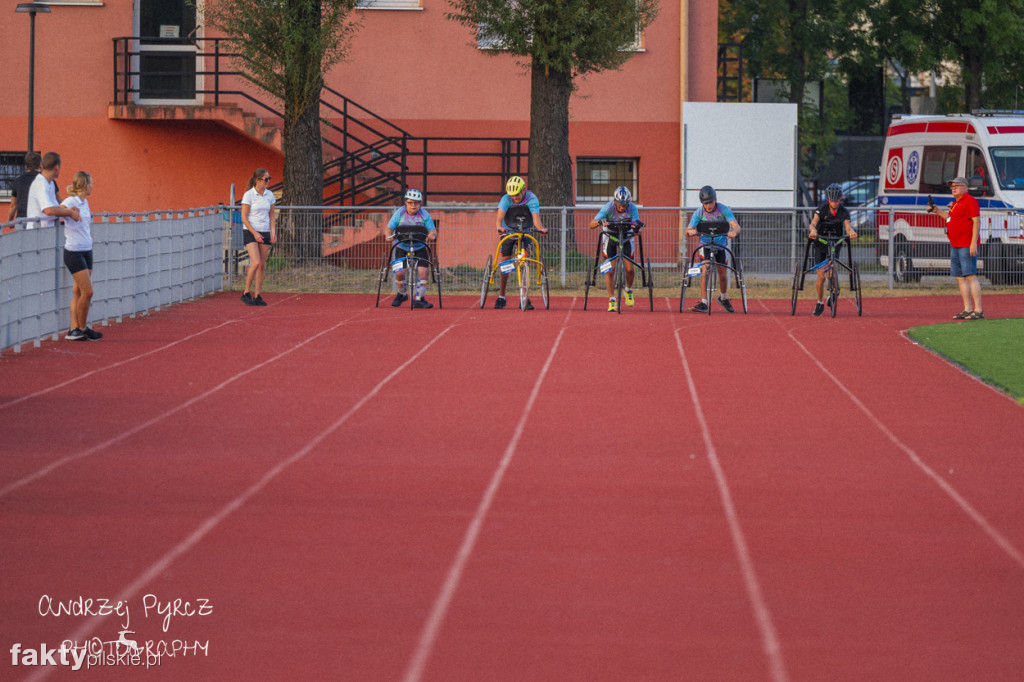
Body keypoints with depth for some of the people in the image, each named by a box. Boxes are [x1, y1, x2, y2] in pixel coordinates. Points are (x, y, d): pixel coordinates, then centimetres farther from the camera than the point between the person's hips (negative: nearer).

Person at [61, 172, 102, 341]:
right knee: (87, 292, -8)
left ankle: (75, 329, 6)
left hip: (87, 251, 8)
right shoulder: (71, 202, -12)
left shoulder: (85, 203, 13)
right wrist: (71, 211, -35)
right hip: (74, 253, -8)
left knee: (78, 292, 6)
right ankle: (82, 329, 4)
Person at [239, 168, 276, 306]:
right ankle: (246, 293, -6)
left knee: (262, 265, 3)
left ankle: (257, 296, 9)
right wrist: (255, 233, -15)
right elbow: (244, 217, -9)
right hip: (250, 233, -5)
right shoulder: (248, 195, -9)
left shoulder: (269, 195, 7)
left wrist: (273, 232, 1)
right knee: (256, 262, -18)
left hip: (265, 233, 5)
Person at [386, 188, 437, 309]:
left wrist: (432, 234, -32)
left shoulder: (424, 214, -6)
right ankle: (402, 294, 17)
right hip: (402, 248, 0)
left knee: (422, 272, -16)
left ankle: (419, 299, -4)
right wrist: (389, 235, -29)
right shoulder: (399, 213, -7)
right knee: (399, 273, -13)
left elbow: (432, 229, -8)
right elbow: (390, 227, -6)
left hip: (419, 248, 0)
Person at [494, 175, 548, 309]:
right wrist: (499, 227, -58)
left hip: (524, 232, 0)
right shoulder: (506, 199, -22)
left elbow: (535, 216, -34)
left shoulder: (531, 199, -22)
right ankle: (501, 297, 7)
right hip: (508, 231, 0)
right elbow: (500, 214, -37)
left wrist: (540, 228, -55)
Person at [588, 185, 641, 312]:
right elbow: (591, 225, -31)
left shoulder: (632, 208, -24)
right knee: (609, 270, -11)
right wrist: (600, 222, -53)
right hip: (610, 236, -1)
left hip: (626, 236, 1)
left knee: (629, 269, -8)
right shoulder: (608, 207, -28)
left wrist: (635, 227, -52)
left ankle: (629, 291, 22)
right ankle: (612, 300, -2)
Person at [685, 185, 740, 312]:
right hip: (705, 244, 0)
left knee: (722, 272, 0)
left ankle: (724, 297, 28)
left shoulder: (724, 210, -17)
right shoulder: (699, 213, -14)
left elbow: (735, 225, -28)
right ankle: (704, 303, -18)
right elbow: (688, 231, -19)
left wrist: (734, 231, -52)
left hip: (721, 243, 0)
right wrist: (690, 231, -45)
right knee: (705, 270, -18)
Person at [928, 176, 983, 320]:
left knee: (971, 276, -13)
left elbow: (976, 221, -17)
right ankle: (968, 310, 13)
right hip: (955, 246, 10)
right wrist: (936, 211, 28)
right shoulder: (955, 203, 19)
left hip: (967, 246, -10)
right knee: (960, 278, 9)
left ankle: (978, 311, -16)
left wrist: (973, 243, -23)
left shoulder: (970, 201, -11)